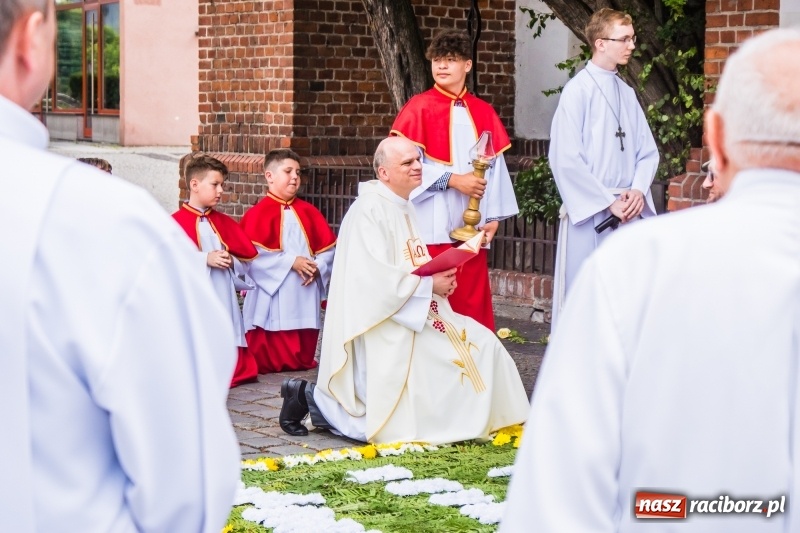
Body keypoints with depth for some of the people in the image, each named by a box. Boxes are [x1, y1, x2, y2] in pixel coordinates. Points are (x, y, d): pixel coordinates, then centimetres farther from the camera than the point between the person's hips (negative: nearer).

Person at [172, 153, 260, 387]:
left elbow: (248, 257, 14)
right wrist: (205, 259, -19)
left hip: (223, 302, 5)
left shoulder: (224, 223, 14)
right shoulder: (177, 222, -4)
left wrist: (231, 260, -7)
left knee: (231, 368, 4)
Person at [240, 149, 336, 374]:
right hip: (273, 296, -5)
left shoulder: (308, 212, 11)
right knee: (269, 360, -2)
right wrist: (290, 262, -18)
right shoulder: (258, 213, -6)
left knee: (303, 356, 11)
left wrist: (318, 267, -10)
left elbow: (329, 247, 11)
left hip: (305, 294, 5)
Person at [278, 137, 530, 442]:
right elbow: (375, 277, -24)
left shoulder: (405, 209, 13)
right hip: (383, 327, -9)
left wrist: (439, 279, 0)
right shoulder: (369, 210, -16)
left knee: (484, 343, 1)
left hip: (418, 314, 9)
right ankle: (311, 396, 4)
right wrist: (430, 285, -18)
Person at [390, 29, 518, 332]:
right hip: (432, 228, -4)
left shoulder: (483, 113, 11)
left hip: (471, 228, 4)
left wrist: (493, 216, 1)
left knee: (473, 304, 5)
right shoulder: (418, 108, -1)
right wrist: (452, 179, -15)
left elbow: (496, 167, 10)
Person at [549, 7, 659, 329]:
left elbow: (647, 151, 13)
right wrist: (608, 202, -13)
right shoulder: (578, 90, -8)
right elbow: (565, 159, -13)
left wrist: (638, 191, -6)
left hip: (629, 213, 6)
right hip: (589, 212, -6)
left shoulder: (627, 94, 11)